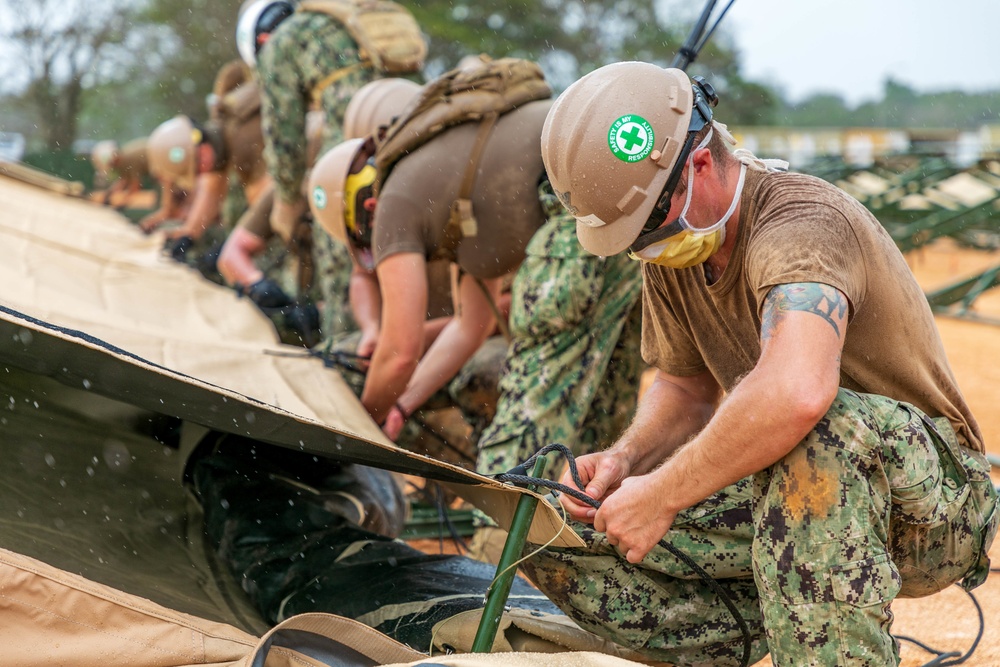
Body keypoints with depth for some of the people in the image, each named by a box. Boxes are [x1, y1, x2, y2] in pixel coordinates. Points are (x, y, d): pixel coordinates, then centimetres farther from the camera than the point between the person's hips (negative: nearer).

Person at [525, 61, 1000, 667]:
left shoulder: (802, 221, -26)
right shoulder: (673, 250, 2)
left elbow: (795, 394, -45)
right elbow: (686, 390, 14)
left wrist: (660, 495, -33)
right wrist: (626, 458, -8)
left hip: (929, 504, -8)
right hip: (797, 501, 8)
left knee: (824, 429, -43)